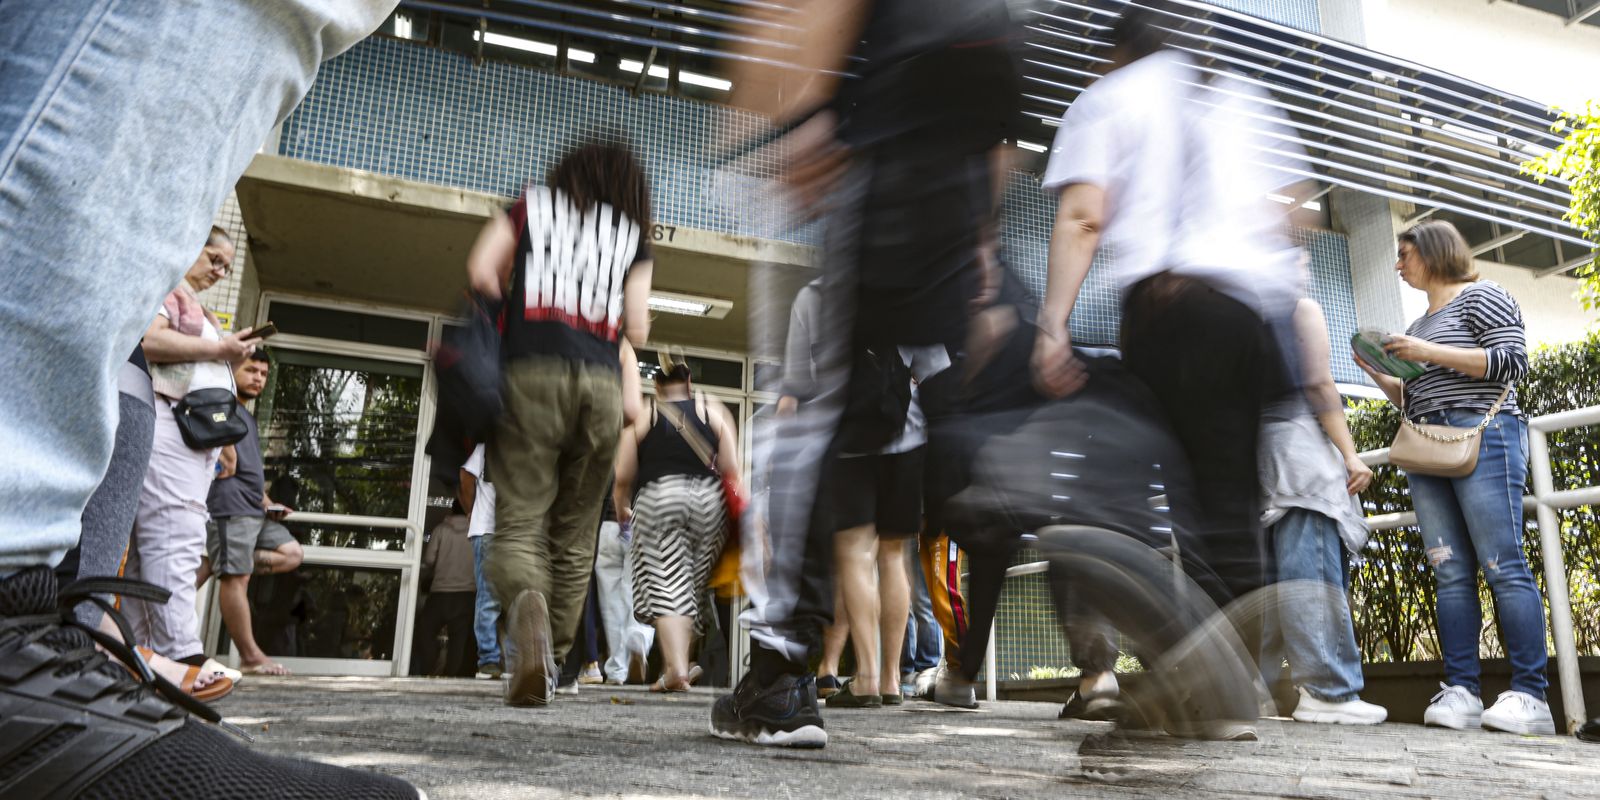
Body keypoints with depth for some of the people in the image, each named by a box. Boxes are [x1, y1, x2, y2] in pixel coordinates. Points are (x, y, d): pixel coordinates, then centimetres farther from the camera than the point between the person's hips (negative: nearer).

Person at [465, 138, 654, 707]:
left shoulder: (534, 204, 17)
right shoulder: (633, 235, 17)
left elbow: (480, 271, 4)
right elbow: (637, 329, 8)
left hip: (532, 374, -1)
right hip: (601, 383, 1)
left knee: (519, 520, -5)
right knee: (575, 537, 9)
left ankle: (526, 607, -34)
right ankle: (551, 663, 10)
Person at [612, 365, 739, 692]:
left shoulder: (642, 416, 9)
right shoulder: (714, 411, 12)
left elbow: (623, 477, 5)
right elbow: (731, 469, 4)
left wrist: (621, 508, 24)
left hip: (658, 497, -2)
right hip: (708, 498, 2)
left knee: (666, 583, -4)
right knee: (695, 584, 12)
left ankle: (676, 668, -16)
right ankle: (680, 662, 18)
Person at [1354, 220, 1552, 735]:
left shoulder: (1480, 296, 4)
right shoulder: (1418, 326, 26)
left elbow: (1514, 360, -9)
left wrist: (1430, 354, -13)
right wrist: (1377, 372, 12)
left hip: (1482, 437, -7)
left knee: (1504, 566, -11)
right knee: (1450, 574, -1)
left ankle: (1530, 696, -10)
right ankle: (1460, 692, -3)